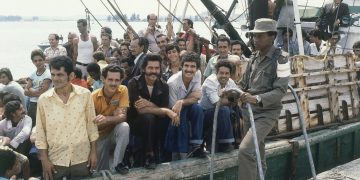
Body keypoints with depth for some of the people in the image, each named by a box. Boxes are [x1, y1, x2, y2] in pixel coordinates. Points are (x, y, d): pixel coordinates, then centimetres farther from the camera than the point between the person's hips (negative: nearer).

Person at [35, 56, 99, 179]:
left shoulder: (85, 94, -5)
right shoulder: (43, 99, -5)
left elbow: (91, 124, 3)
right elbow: (40, 132, 0)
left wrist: (93, 152, 3)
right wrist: (44, 160, -2)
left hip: (82, 157, 0)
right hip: (56, 160, 0)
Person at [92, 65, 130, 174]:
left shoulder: (123, 90, -16)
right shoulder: (94, 97, -18)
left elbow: (123, 117, -24)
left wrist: (106, 119, -43)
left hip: (116, 132, 0)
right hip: (100, 136, 0)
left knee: (124, 127, -32)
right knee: (101, 171, -2)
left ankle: (117, 163, -19)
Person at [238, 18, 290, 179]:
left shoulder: (280, 58, -11)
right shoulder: (254, 58, 9)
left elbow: (281, 90, -19)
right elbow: (244, 84, 18)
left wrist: (257, 98, -31)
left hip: (267, 112, -7)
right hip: (248, 111, 7)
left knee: (245, 150, -22)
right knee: (257, 154, 16)